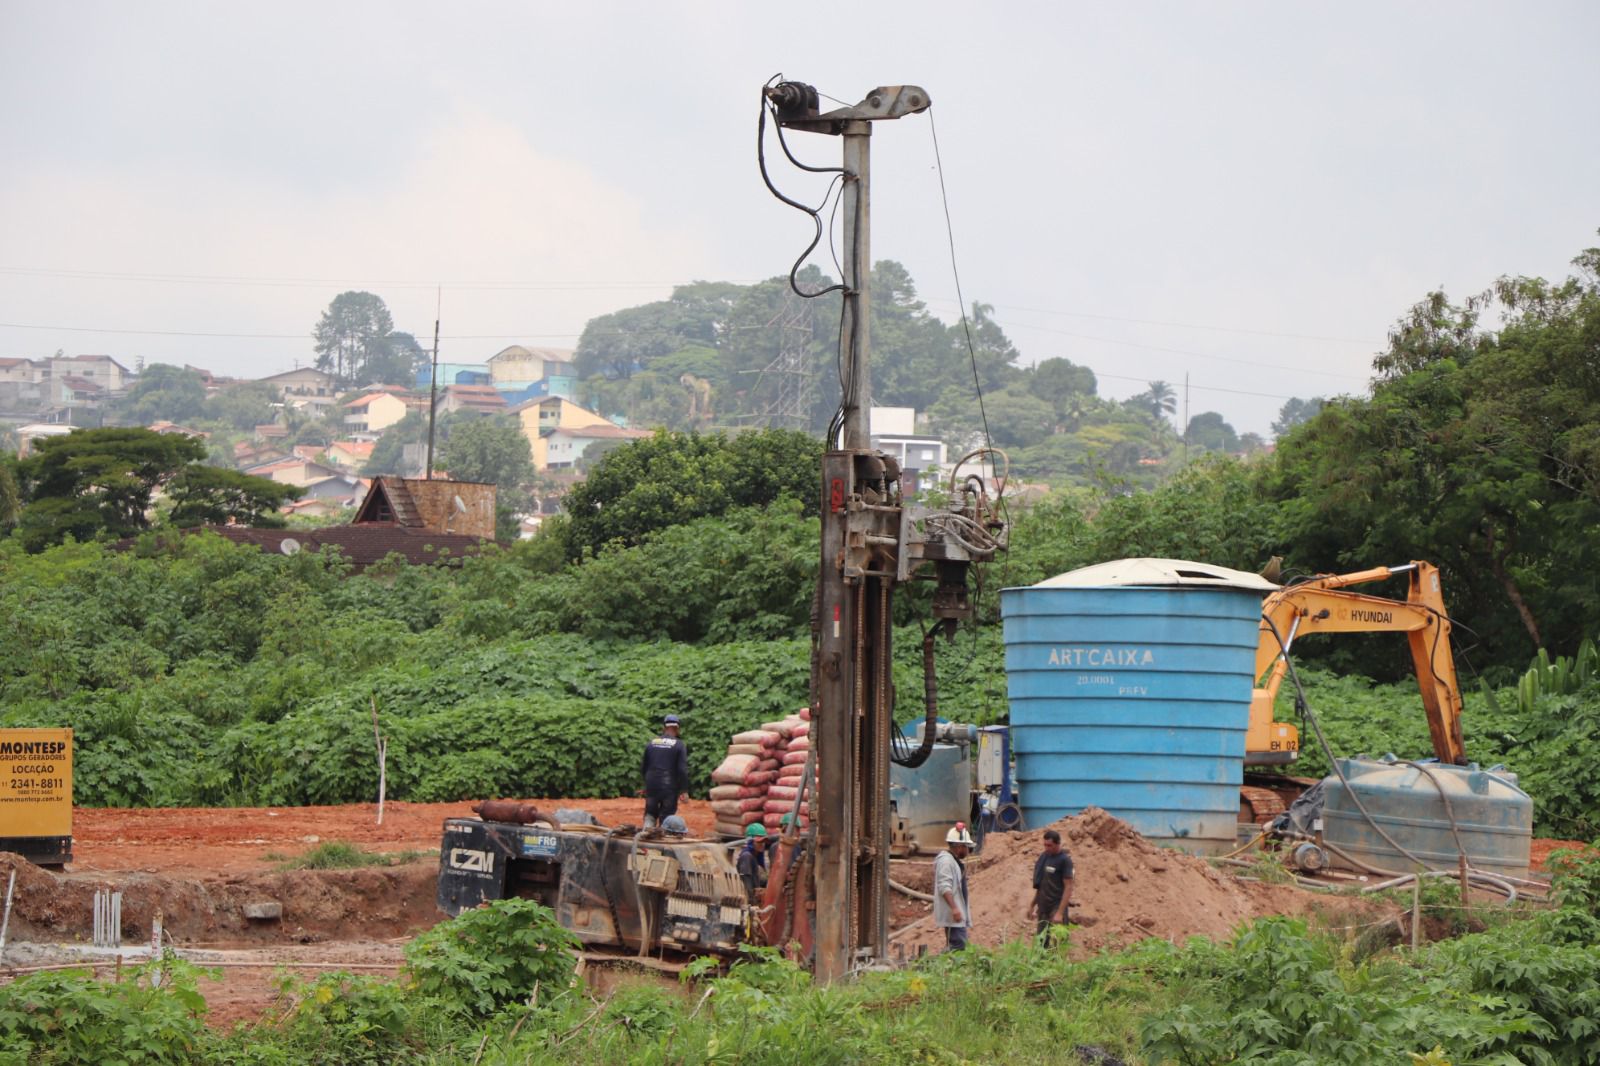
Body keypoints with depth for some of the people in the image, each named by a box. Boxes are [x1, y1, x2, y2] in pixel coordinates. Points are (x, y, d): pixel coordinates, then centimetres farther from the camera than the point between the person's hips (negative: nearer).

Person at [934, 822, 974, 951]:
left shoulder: (954, 861, 19)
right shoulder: (946, 860, -14)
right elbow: (945, 887, -23)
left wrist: (965, 909, 30)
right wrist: (954, 908, -29)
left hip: (958, 913, 11)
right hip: (953, 915, -11)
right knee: (958, 945, -17)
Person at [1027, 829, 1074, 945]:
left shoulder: (1064, 860, -11)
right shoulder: (1044, 857, 9)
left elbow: (1068, 888, -14)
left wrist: (1060, 912, -20)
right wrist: (1032, 905, 16)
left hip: (1056, 908, -7)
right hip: (1043, 908, 7)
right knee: (1041, 941, 7)